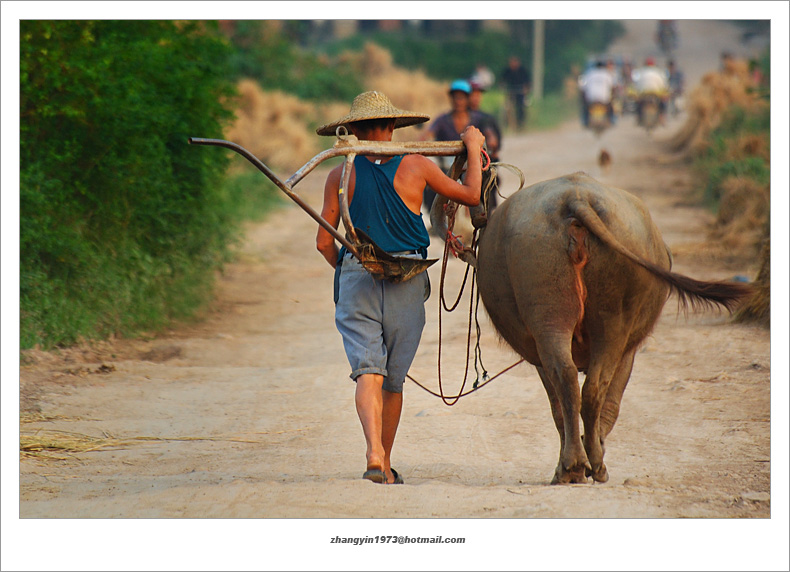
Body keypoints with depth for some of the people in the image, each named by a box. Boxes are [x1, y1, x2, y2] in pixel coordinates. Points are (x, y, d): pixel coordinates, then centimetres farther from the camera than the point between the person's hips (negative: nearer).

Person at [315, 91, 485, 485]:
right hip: (406, 286, 1)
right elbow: (471, 196, 11)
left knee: (368, 373, -8)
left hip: (355, 278, -1)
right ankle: (385, 464, 24)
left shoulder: (341, 176, 2)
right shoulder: (416, 166, 0)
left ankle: (374, 453, -30)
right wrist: (473, 148, 25)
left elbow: (324, 241, 4)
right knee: (393, 381, 13)